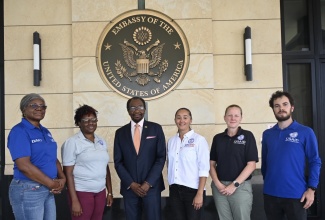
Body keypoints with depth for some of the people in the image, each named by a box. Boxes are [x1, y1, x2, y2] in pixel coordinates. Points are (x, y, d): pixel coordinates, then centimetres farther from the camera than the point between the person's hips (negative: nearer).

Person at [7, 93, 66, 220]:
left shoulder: (45, 132, 12)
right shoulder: (19, 131, -12)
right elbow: (24, 165, -21)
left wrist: (62, 178, -3)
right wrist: (52, 183, -15)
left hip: (48, 190, 8)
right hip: (27, 191, -8)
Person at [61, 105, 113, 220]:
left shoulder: (101, 141, 8)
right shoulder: (72, 142, -7)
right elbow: (68, 173, -9)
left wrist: (110, 192, 11)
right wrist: (74, 200, -12)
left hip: (100, 192, 5)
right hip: (81, 192, -5)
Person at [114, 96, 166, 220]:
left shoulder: (156, 129, 1)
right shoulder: (120, 132, 6)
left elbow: (161, 158, -4)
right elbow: (118, 162, 3)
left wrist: (148, 183, -11)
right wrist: (131, 184, -8)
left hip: (152, 186, -1)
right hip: (129, 187, 2)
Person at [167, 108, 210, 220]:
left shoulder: (199, 140, -9)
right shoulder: (171, 141, 6)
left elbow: (204, 169, -11)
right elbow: (170, 165, 11)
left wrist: (200, 193, -14)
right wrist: (171, 187, 8)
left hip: (193, 190, -4)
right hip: (174, 190, 4)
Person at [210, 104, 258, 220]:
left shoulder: (247, 136, -4)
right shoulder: (217, 138, 6)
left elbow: (251, 165, -8)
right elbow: (212, 164, 8)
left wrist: (234, 184, -13)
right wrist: (217, 183, -6)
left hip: (241, 186, -3)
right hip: (220, 187, 3)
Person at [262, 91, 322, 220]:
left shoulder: (305, 132, -4)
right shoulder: (267, 134, 6)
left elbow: (314, 162, -4)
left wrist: (311, 189, -10)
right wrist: (267, 183, 11)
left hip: (296, 194, -3)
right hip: (270, 194, 3)